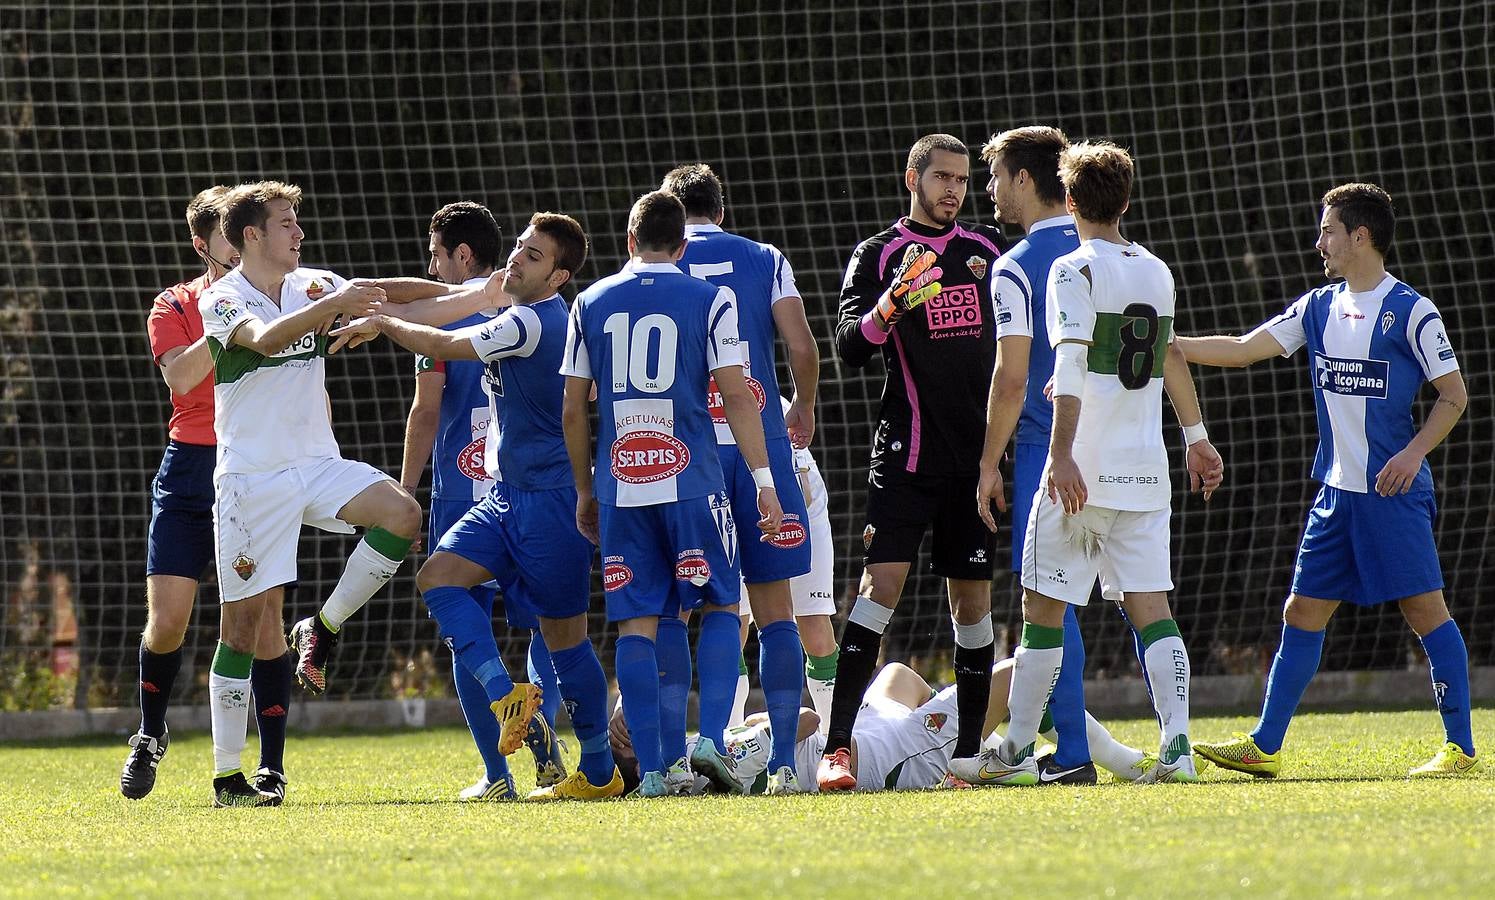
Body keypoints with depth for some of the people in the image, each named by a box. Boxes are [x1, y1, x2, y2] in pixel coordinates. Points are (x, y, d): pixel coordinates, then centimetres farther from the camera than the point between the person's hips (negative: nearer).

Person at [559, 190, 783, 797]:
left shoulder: (591, 304, 9)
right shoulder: (708, 302, 1)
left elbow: (572, 411, 11)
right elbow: (736, 397, -4)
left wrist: (585, 492, 20)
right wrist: (763, 480, -2)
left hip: (620, 488, 2)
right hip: (691, 482, -2)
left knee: (636, 625, 4)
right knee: (720, 607, 10)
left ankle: (652, 768, 0)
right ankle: (711, 740, -6)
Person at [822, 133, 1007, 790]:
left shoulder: (988, 249, 12)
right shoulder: (878, 256, 0)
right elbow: (849, 348, -10)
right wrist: (891, 304, -28)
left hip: (980, 452, 4)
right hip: (908, 452, -4)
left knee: (972, 598, 6)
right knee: (882, 583, -15)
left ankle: (968, 750, 13)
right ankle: (838, 747, -20)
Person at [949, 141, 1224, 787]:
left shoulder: (1076, 270, -7)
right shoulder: (1157, 273, 14)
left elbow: (1072, 364, -19)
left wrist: (1062, 454, -25)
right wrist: (1196, 436, 42)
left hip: (1085, 472, -6)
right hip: (1147, 471, 6)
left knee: (1043, 607, 3)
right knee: (1150, 606, 2)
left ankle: (1016, 752, 7)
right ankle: (1177, 746, -11)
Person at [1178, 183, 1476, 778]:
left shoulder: (1412, 312, -7)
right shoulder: (1319, 308, 11)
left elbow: (1454, 395, -5)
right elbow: (1244, 349, 10)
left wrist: (1414, 451, -17)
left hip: (1395, 493, -7)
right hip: (1337, 493, 7)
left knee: (1425, 610, -6)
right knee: (1303, 611, 6)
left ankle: (1460, 747, -2)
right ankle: (1264, 747, 10)